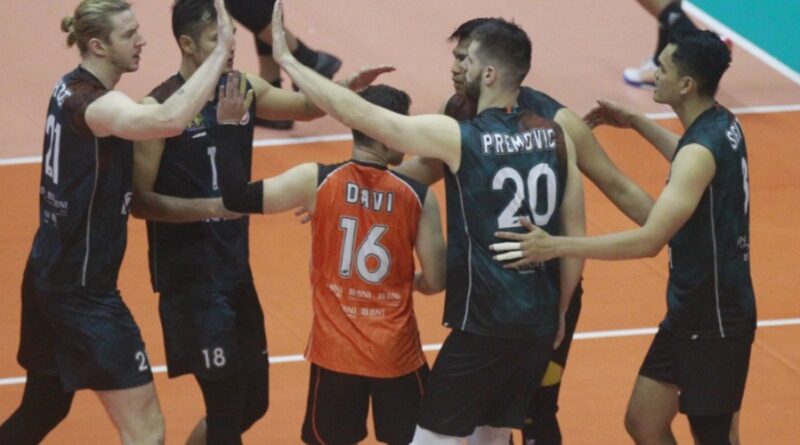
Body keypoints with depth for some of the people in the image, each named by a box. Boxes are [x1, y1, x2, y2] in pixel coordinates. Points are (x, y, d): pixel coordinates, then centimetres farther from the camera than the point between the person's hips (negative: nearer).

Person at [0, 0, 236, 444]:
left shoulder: (71, 88, 7)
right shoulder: (95, 104, -22)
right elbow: (170, 120, -40)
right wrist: (221, 49, -37)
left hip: (51, 274, 10)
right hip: (83, 291, -10)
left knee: (43, 409, 24)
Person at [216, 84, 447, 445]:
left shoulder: (316, 181, -10)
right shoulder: (418, 196, -10)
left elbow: (237, 199, -14)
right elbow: (435, 282, -5)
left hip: (336, 351, 1)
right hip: (396, 352, -1)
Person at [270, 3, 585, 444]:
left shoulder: (459, 138, -13)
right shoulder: (555, 137, 3)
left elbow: (359, 115, -12)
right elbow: (575, 238, 8)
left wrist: (286, 59, -4)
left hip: (484, 325, -6)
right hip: (539, 324, 6)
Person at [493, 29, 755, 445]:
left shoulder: (702, 150, -26)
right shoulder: (721, 125, 3)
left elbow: (650, 240, -35)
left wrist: (556, 246, -35)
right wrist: (637, 123, 23)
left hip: (716, 321, -10)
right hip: (690, 310, 10)